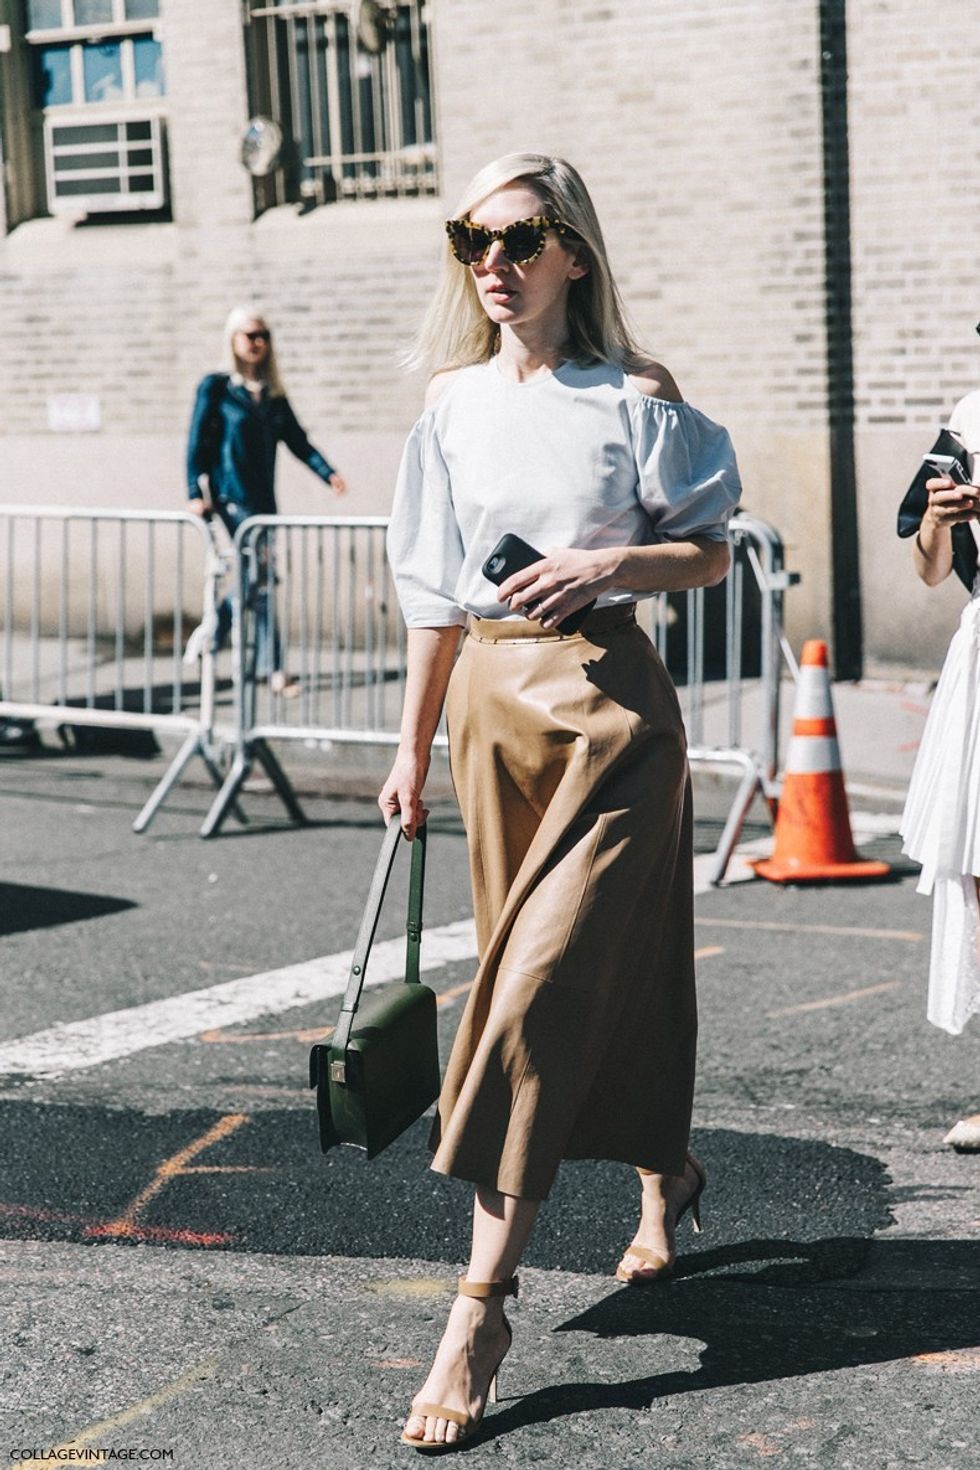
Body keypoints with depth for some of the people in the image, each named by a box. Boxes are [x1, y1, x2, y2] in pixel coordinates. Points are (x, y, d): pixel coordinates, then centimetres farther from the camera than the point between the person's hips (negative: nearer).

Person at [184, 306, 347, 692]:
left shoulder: (273, 394, 13)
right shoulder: (216, 387, -2)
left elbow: (297, 439, 12)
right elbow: (198, 442, -4)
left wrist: (327, 472, -2)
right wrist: (196, 493, -11)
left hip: (263, 497, 6)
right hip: (232, 496, -6)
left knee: (256, 577, 5)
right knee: (260, 575, -11)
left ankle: (212, 632, 26)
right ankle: (271, 668, -7)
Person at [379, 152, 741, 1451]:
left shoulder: (635, 401, -5)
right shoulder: (454, 403, 8)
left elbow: (711, 554, 1)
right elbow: (436, 592, 12)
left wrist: (613, 564, -18)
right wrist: (414, 751, 12)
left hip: (607, 699, -5)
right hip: (494, 700, 5)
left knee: (544, 982, -11)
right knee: (598, 973, 14)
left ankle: (482, 1304, -11)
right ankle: (666, 1179, 39)